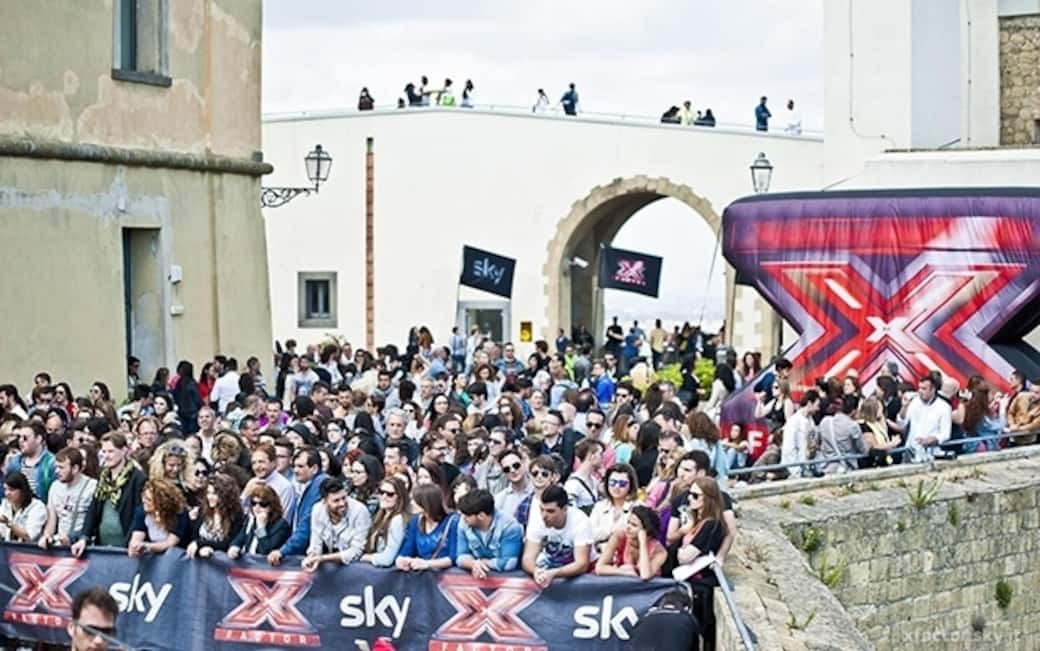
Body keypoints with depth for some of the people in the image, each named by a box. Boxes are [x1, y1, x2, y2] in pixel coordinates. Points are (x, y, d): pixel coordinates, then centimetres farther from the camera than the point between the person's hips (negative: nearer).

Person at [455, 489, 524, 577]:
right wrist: (474, 564, -23)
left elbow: (508, 563, -23)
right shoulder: (464, 524, -3)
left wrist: (482, 562, -10)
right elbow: (461, 556, -3)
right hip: (476, 577, 4)